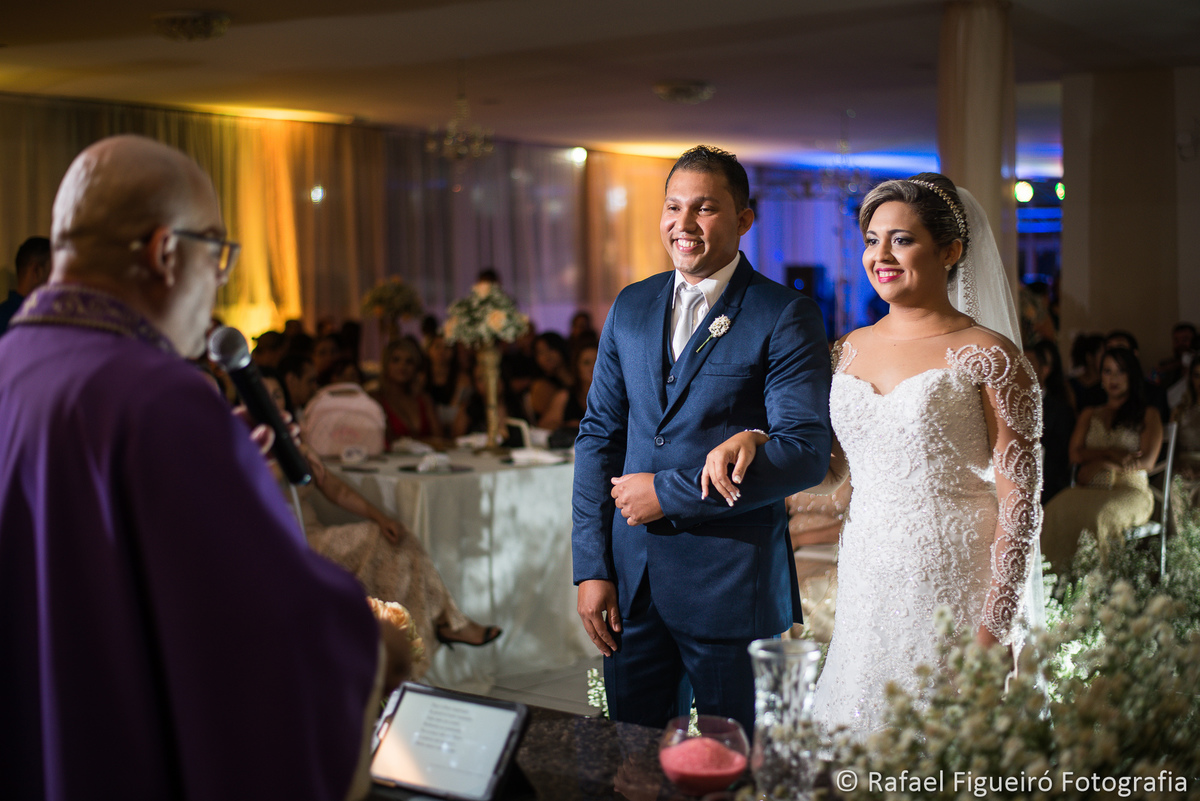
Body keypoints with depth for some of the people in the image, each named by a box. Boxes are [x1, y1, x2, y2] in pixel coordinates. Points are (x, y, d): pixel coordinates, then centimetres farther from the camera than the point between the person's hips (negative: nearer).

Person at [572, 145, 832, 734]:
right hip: (630, 575, 5)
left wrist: (670, 492, -15)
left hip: (732, 580, -4)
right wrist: (590, 567, 3)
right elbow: (599, 436, 11)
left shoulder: (785, 316, -7)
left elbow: (805, 452, -14)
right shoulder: (630, 307, 10)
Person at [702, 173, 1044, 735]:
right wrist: (752, 439, 1)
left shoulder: (988, 357, -7)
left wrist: (995, 631, -13)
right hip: (866, 584, 5)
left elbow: (1019, 504, -8)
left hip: (951, 588, -5)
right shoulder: (849, 350, 10)